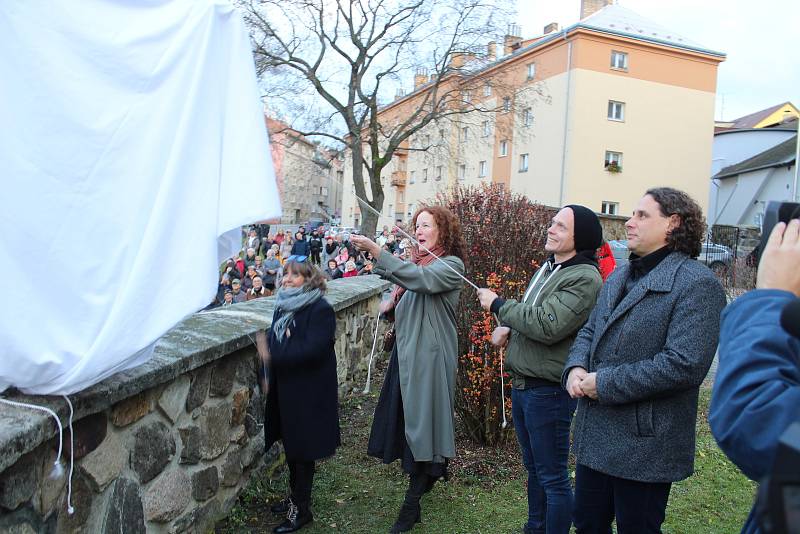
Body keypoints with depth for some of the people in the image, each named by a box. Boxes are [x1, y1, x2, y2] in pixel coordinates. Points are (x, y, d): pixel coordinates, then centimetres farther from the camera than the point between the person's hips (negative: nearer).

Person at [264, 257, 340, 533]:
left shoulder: (320, 309, -16)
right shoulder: (283, 306, 9)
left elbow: (311, 350, -25)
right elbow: (273, 341, 12)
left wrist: (274, 354, -23)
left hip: (308, 392, -7)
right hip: (285, 389, 7)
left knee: (302, 449, 4)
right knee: (291, 445, 18)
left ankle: (301, 509, 19)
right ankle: (296, 497, 36)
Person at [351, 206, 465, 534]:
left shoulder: (451, 265, -9)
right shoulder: (417, 263, 13)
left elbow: (421, 279, -30)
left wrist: (375, 251, -36)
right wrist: (390, 306, -1)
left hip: (430, 356, -7)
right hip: (407, 351, 7)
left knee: (421, 421, -4)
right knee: (407, 418, 12)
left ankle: (412, 505, 3)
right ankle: (432, 471, 34)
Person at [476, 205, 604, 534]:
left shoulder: (584, 278, -17)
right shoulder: (548, 268, 12)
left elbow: (547, 325, -27)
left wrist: (498, 304, -16)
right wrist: (508, 329, 1)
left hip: (548, 391, -9)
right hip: (522, 384, 9)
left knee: (553, 477, 3)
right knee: (533, 468, 22)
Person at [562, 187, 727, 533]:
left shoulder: (696, 284, -15)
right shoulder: (619, 278, 13)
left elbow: (684, 365, -24)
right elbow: (589, 332, 18)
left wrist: (605, 384, -20)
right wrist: (576, 368, -4)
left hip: (644, 448, -8)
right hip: (594, 437, 8)